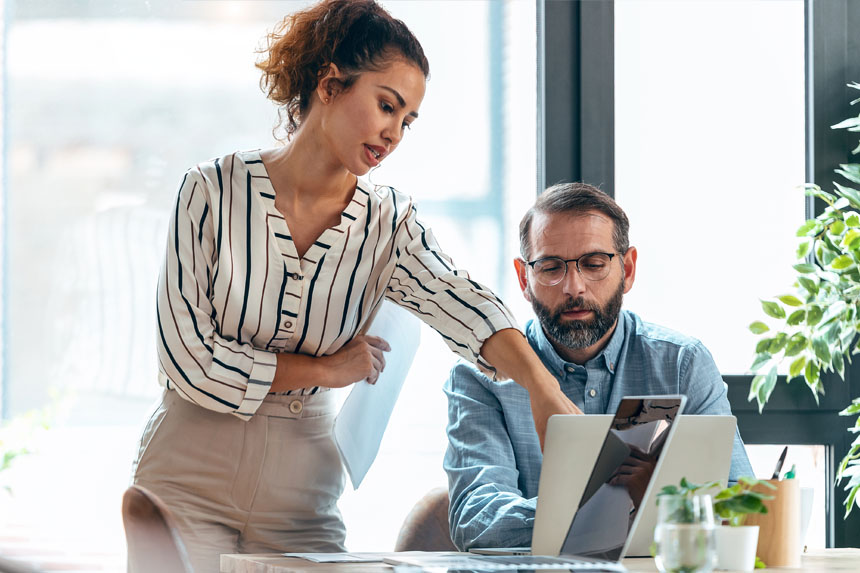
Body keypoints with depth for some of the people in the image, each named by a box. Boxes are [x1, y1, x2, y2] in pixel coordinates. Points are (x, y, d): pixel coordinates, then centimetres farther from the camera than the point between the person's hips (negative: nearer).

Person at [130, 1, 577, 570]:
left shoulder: (388, 224, 0)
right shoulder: (213, 192, -6)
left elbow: (460, 303, -19)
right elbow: (186, 354, -10)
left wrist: (542, 387, -37)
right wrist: (325, 369, -7)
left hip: (301, 498, 2)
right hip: (190, 481, -2)